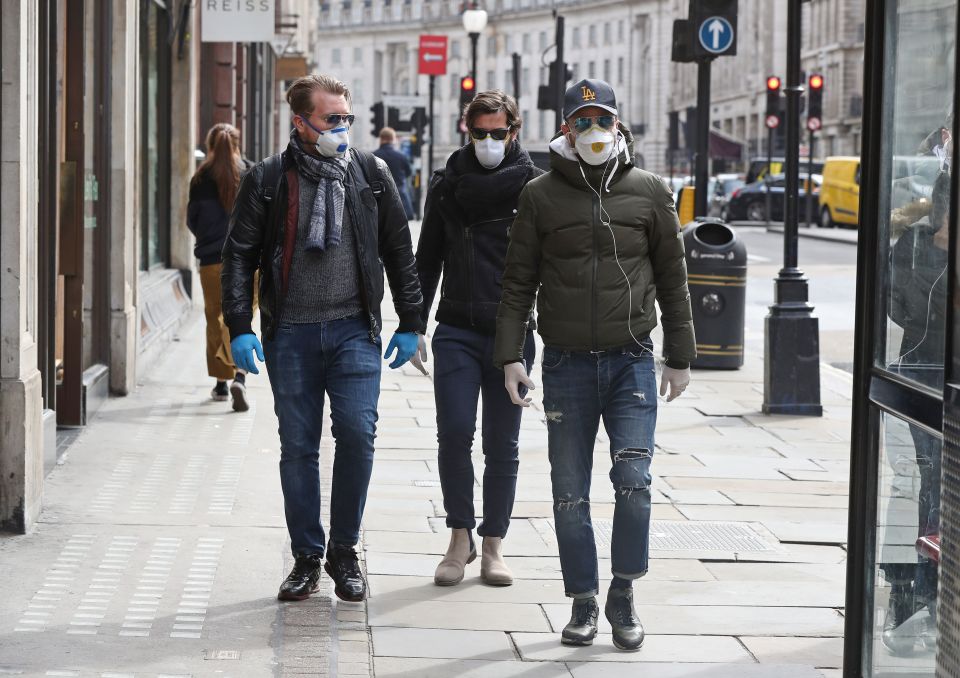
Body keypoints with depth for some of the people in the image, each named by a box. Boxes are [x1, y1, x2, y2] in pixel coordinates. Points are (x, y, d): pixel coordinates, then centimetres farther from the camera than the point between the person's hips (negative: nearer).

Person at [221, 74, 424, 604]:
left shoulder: (371, 174, 7)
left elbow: (399, 252, 12)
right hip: (290, 333, 0)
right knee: (298, 447, 4)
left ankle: (344, 552, 5)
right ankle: (306, 558, 15)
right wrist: (239, 327, -5)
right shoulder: (267, 180, 3)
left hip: (354, 330, 0)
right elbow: (239, 256, 4)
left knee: (357, 432, -12)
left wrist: (410, 323, 10)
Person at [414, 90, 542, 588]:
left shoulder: (534, 186, 0)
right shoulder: (447, 183, 8)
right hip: (457, 332, 1)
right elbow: (427, 260, 14)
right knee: (454, 433, -9)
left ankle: (492, 546, 16)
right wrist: (415, 324, 11)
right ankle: (460, 538, 6)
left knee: (503, 446, 5)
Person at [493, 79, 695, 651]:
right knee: (571, 494, 4)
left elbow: (672, 279, 9)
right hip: (566, 363, 1)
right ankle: (584, 604, 17)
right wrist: (510, 356, -2)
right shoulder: (542, 195, 4)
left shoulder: (649, 192, 5)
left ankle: (624, 593, 8)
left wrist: (681, 357, 8)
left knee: (634, 481, -11)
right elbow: (519, 282, 5)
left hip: (632, 362, -1)